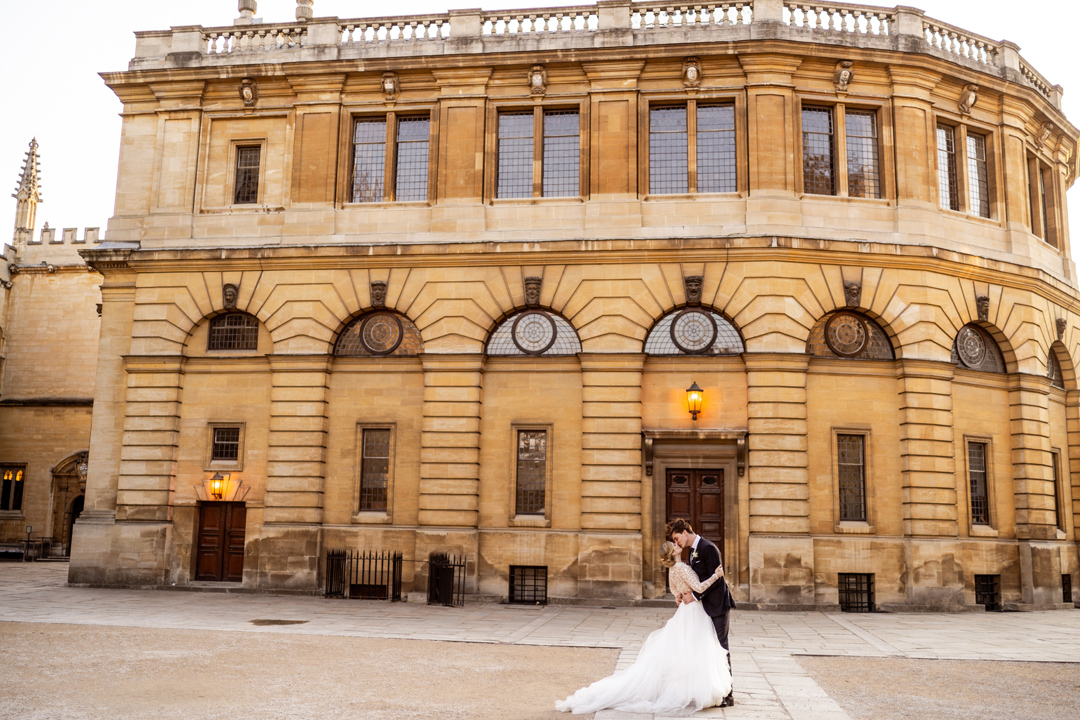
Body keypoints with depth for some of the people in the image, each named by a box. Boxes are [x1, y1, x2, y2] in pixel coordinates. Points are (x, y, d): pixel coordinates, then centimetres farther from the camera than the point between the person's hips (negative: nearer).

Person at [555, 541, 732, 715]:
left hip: (686, 611, 9)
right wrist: (716, 575, -17)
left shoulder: (673, 569, 8)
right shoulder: (681, 568, -20)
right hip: (694, 615, -9)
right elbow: (699, 587, -26)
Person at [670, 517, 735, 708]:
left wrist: (695, 595, -17)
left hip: (718, 605, -9)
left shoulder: (708, 548, -17)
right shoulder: (693, 551, 12)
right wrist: (684, 593, 1)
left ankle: (727, 694, 1)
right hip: (706, 606, 9)